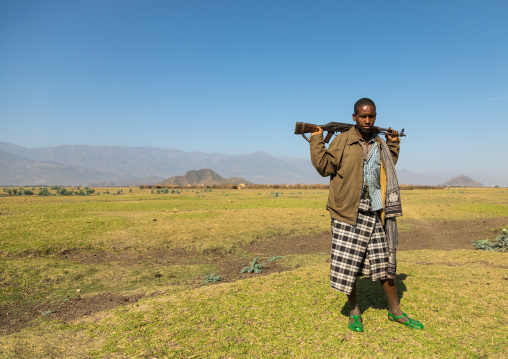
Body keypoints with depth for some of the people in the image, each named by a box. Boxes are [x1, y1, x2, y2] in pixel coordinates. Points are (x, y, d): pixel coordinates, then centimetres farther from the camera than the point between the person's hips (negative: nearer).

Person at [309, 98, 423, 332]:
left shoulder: (379, 144, 14)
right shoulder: (343, 141, -3)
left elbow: (389, 167, 31)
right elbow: (324, 167, -8)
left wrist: (393, 144, 24)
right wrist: (317, 140, -11)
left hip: (374, 213, 5)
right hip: (348, 212, -4)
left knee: (384, 262, 13)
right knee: (347, 264, 3)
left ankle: (395, 311, 32)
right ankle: (355, 313, 24)